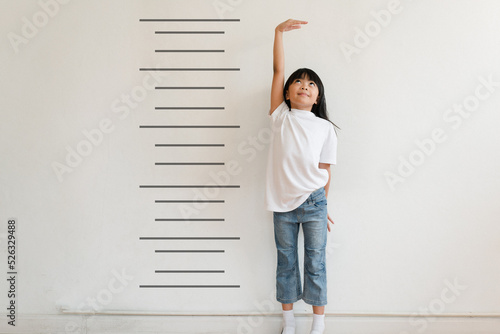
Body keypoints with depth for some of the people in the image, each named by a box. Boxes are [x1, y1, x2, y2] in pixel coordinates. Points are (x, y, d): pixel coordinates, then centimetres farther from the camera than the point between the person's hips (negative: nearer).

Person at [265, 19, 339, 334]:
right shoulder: (281, 117, 0)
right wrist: (280, 31, -4)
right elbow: (278, 70, -3)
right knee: (286, 261, 12)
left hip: (313, 204, -1)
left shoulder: (325, 128, -1)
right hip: (282, 204, 1)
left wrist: (322, 207, 5)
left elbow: (325, 171, 2)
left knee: (316, 263, 7)